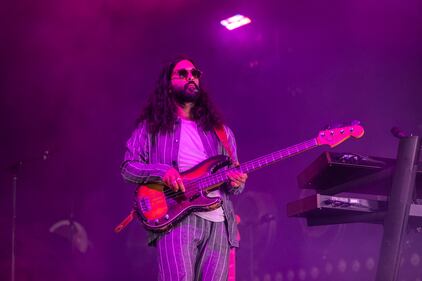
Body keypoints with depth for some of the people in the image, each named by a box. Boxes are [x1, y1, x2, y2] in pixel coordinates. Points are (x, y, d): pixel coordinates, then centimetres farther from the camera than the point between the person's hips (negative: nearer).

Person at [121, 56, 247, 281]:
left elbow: (233, 176, 22)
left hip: (218, 221, 4)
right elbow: (127, 167, 6)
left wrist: (236, 184, -3)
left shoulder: (220, 131, 22)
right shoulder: (152, 125, 12)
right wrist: (161, 171, -13)